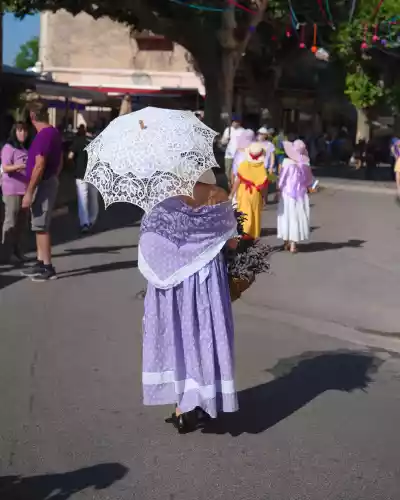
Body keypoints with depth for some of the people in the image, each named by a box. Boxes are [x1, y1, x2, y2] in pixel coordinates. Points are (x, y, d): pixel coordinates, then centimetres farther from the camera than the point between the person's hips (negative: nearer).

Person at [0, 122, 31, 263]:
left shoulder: (27, 148, 14)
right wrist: (18, 166, -33)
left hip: (25, 189, 7)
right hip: (12, 190, -7)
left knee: (22, 222, 10)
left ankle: (17, 251, 19)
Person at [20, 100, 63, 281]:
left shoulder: (43, 135, -20)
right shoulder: (54, 133, 10)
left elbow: (39, 166, -24)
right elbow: (59, 162, 17)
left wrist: (29, 192, -21)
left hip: (42, 185, -10)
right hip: (49, 182, 10)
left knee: (41, 227, -4)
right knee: (40, 226, 15)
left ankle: (48, 268, 0)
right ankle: (41, 263, 20)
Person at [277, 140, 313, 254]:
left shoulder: (287, 163, -16)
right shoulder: (305, 165, -8)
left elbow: (281, 179, -11)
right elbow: (309, 180, 2)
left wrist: (280, 188, 6)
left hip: (287, 194, -1)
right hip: (300, 195, 1)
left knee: (287, 217, 12)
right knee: (297, 218, 6)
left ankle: (286, 242, 19)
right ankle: (293, 244, 5)